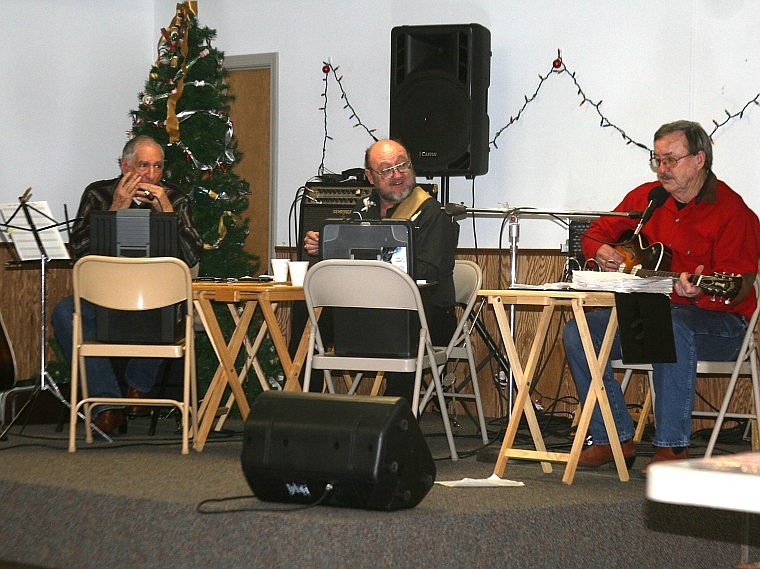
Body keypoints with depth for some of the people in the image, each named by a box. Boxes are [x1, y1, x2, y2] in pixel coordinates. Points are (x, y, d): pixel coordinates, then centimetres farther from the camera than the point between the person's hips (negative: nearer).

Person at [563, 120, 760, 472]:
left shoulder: (731, 211, -12)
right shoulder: (646, 198, 7)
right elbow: (595, 233, 20)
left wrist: (700, 292, -40)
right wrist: (603, 252, -4)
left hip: (719, 322, -6)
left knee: (671, 327, -40)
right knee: (578, 333, -12)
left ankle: (672, 446, -32)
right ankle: (615, 439, -7)